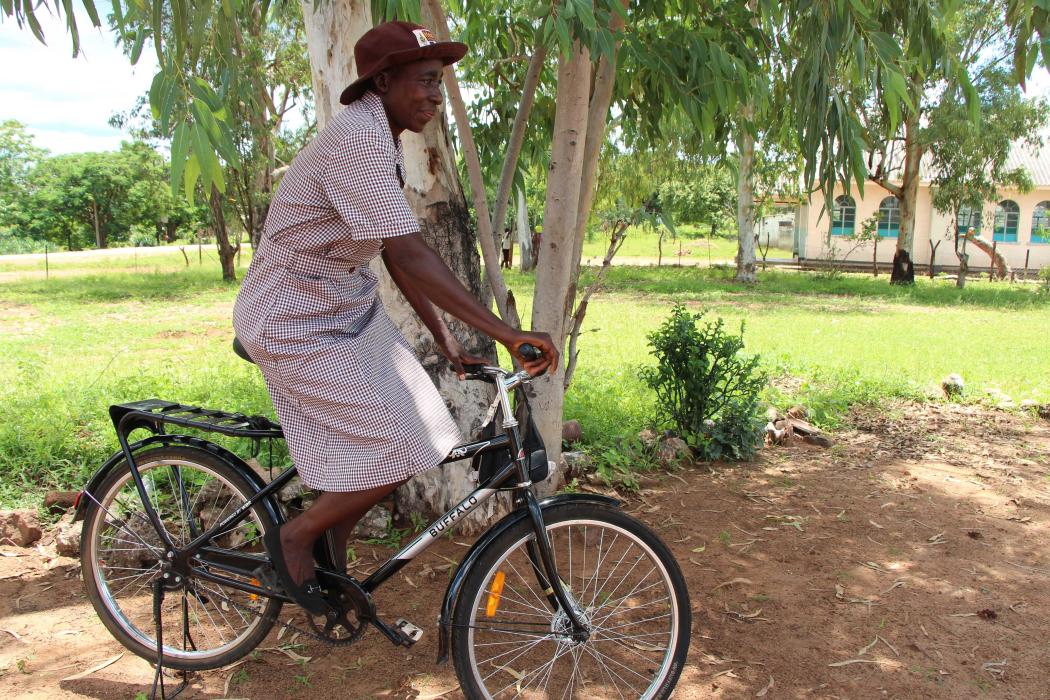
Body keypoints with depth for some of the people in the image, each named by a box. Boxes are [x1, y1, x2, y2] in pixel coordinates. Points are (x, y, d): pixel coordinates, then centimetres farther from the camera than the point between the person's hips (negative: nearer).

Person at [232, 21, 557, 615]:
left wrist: (449, 343, 5)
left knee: (416, 434, 8)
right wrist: (508, 334, -33)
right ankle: (293, 539, 15)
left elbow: (399, 258, 8)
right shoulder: (358, 138, -24)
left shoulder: (385, 141, 7)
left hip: (350, 306, 10)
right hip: (296, 321, -9)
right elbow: (410, 255, -32)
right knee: (389, 461, -11)